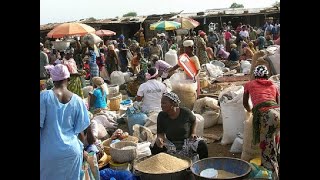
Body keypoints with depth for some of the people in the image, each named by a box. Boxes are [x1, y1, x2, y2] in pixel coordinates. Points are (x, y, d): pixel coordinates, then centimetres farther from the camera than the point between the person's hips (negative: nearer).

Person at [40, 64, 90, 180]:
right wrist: (80, 145, 17)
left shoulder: (44, 96, -10)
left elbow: (40, 125, -9)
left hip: (49, 151, -2)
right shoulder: (77, 100, -4)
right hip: (71, 150, 2)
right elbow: (80, 128, 1)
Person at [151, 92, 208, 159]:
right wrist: (159, 138, -29)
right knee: (155, 148, -27)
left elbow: (194, 122, 10)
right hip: (170, 144, 1)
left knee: (202, 145, -26)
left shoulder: (185, 112, -12)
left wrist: (193, 133, -5)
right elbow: (160, 133, -6)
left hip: (187, 141, 0)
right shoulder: (161, 116, -9)